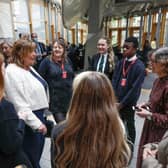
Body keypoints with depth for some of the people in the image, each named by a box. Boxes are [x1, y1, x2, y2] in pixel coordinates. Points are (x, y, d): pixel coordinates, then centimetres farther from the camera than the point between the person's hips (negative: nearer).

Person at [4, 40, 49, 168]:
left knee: (37, 156, 24)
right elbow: (20, 104, -24)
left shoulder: (29, 68, 9)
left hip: (39, 115, 9)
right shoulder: (12, 72, -19)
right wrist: (36, 124, -22)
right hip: (29, 122, -8)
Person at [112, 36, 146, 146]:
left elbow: (135, 89, -16)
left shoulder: (139, 66, -15)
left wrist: (122, 103, -13)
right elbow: (114, 81, 4)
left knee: (129, 126, 14)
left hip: (128, 103, -4)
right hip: (117, 101, 5)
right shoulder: (120, 63, 2)